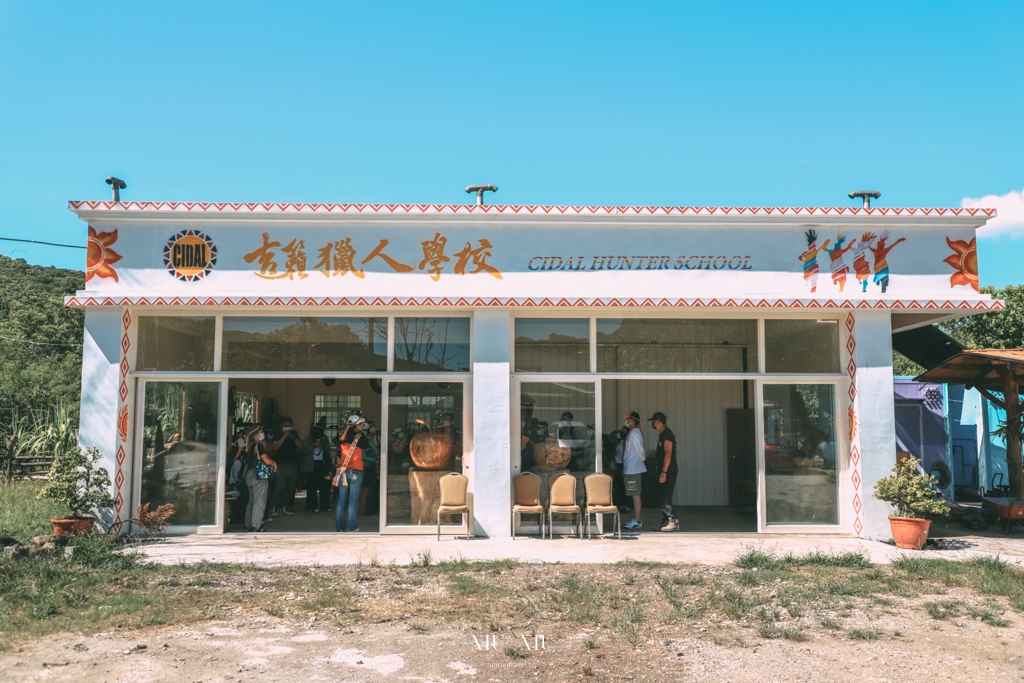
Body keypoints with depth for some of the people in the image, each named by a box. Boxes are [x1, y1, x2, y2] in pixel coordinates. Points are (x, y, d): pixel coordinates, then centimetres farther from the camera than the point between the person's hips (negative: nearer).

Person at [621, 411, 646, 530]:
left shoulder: (634, 433, -15)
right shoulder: (631, 433, 16)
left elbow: (639, 450, -21)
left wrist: (642, 459, -2)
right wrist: (625, 468, 19)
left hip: (633, 470, -10)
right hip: (630, 469, 10)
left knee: (635, 495, -7)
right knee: (634, 495, 13)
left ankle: (637, 521, -4)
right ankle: (635, 519, 20)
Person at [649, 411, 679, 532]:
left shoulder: (667, 435, -15)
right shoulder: (663, 434, 16)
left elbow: (668, 454, -22)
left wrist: (663, 472, -25)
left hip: (668, 472, -10)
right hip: (664, 471, 10)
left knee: (665, 499, -11)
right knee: (662, 499, 11)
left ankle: (674, 522, -7)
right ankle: (666, 522, 15)